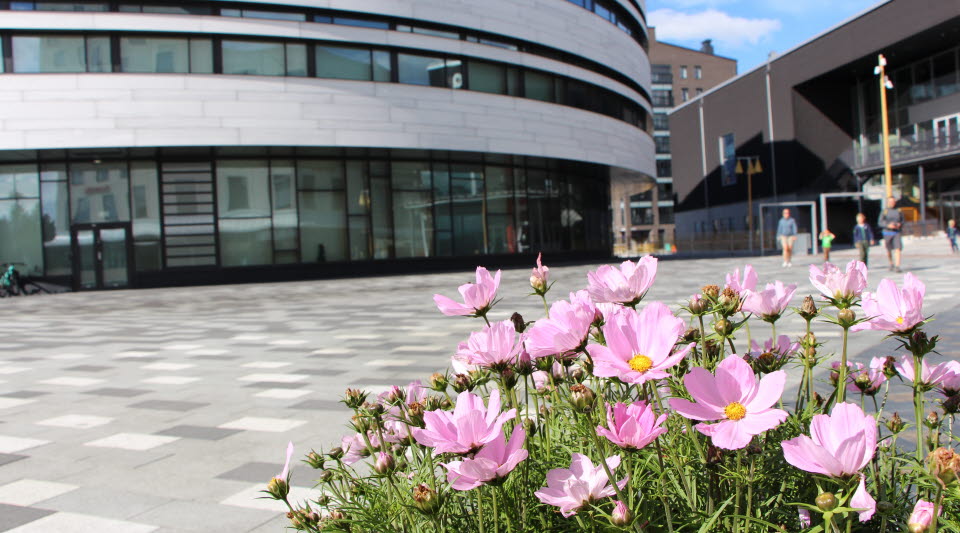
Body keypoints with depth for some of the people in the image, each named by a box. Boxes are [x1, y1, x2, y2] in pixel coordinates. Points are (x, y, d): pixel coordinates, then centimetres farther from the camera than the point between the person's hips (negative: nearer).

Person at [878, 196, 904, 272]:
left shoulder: (899, 211, 7)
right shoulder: (884, 212, 2)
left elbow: (902, 221, 15)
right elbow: (880, 223, -4)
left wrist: (900, 224, -8)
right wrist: (888, 225, -20)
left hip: (896, 233, 0)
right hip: (887, 233, 0)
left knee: (898, 249, -15)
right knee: (889, 250, 12)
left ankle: (897, 267, -19)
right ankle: (891, 264, 35)